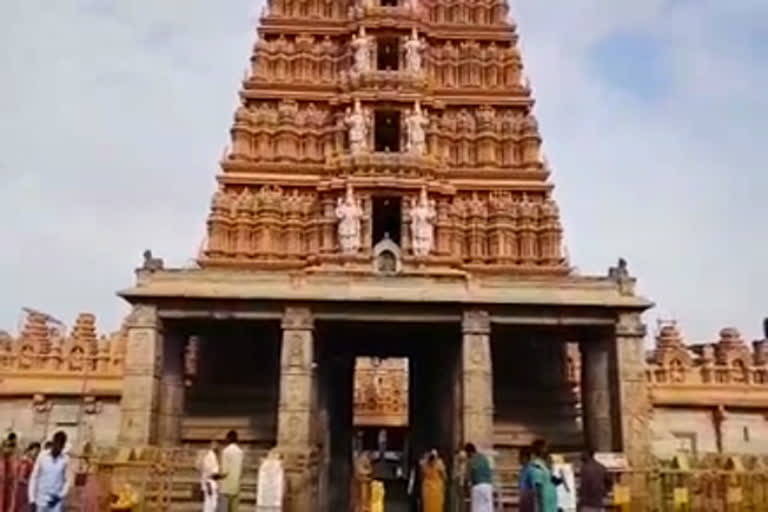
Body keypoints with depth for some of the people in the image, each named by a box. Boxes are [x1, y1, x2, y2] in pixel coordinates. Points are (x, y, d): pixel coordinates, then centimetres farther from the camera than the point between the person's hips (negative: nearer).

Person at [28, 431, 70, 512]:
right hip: (41, 499, 1)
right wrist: (32, 498, -3)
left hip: (57, 501, 0)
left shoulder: (65, 459, -5)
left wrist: (60, 496, -10)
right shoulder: (42, 457, -6)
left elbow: (67, 480, 1)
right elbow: (34, 478, -1)